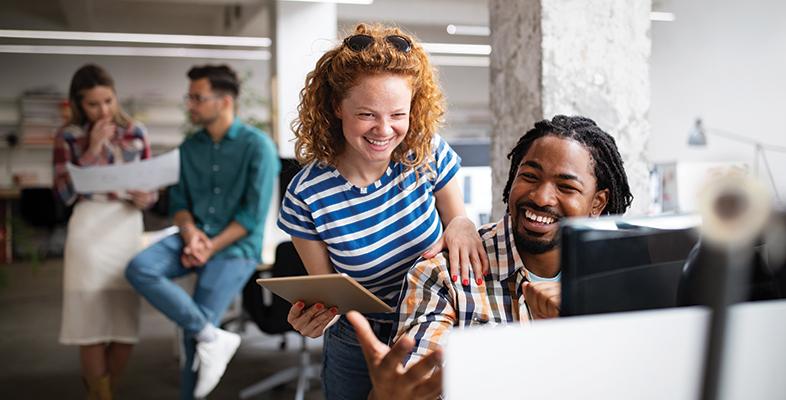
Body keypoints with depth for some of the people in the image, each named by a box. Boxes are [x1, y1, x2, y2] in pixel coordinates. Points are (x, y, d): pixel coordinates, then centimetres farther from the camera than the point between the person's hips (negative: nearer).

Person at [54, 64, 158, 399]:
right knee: (92, 325, -4)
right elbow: (64, 194, -6)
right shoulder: (68, 137, 3)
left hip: (128, 229, 2)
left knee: (127, 327, 4)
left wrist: (145, 198, -12)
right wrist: (92, 151, -11)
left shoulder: (135, 132, 9)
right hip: (89, 231, -2)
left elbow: (153, 188, 11)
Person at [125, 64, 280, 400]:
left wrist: (211, 247, -17)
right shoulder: (189, 146, 10)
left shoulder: (257, 146, -8)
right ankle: (212, 336, -20)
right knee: (139, 268, -23)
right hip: (194, 237, 6)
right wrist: (190, 233, -10)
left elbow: (254, 215, -11)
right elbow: (178, 201, 12)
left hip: (235, 245, -5)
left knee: (193, 332, -12)